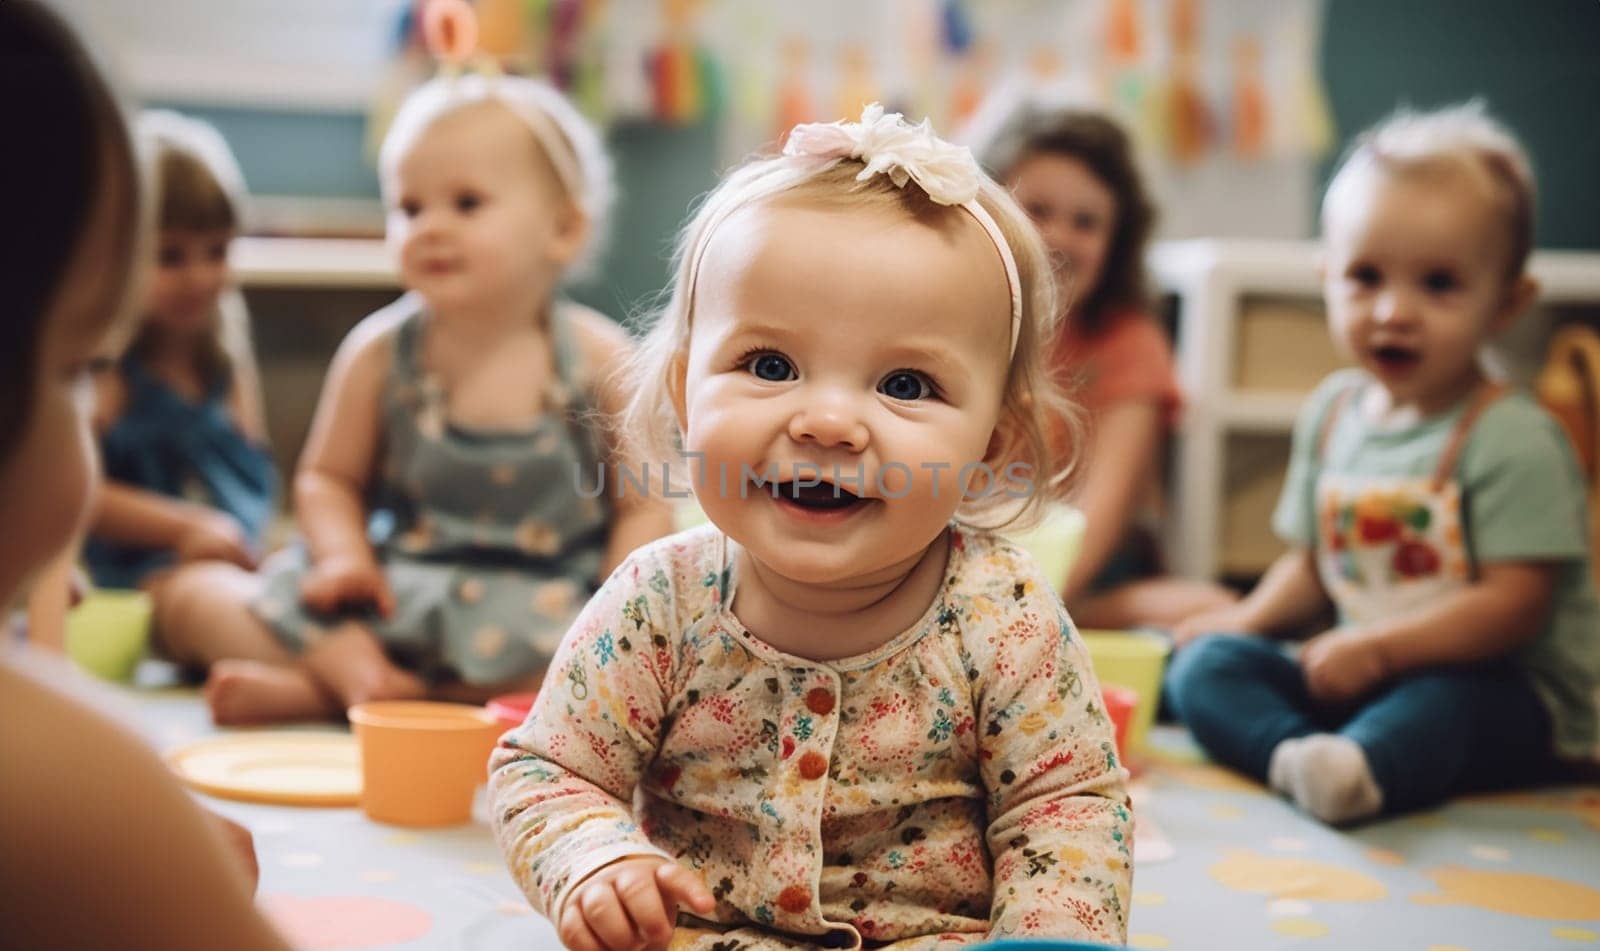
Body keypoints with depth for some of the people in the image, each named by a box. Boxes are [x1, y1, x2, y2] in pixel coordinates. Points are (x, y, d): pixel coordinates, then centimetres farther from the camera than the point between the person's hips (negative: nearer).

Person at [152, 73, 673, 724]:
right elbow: (330, 477, 12)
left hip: (541, 606, -1)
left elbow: (644, 506, -2)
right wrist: (343, 554, -9)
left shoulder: (599, 360, -5)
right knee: (188, 597, -7)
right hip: (395, 596, 2)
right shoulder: (379, 353, 1)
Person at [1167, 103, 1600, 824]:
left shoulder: (1514, 439, -13)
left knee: (1444, 699, -38)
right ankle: (1297, 753, -39)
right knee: (1205, 664, -11)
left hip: (1503, 692, -6)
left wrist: (1380, 645, -24)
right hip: (1358, 678, 7)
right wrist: (1250, 618, 0)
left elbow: (1515, 604, -18)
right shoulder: (1332, 412, 8)